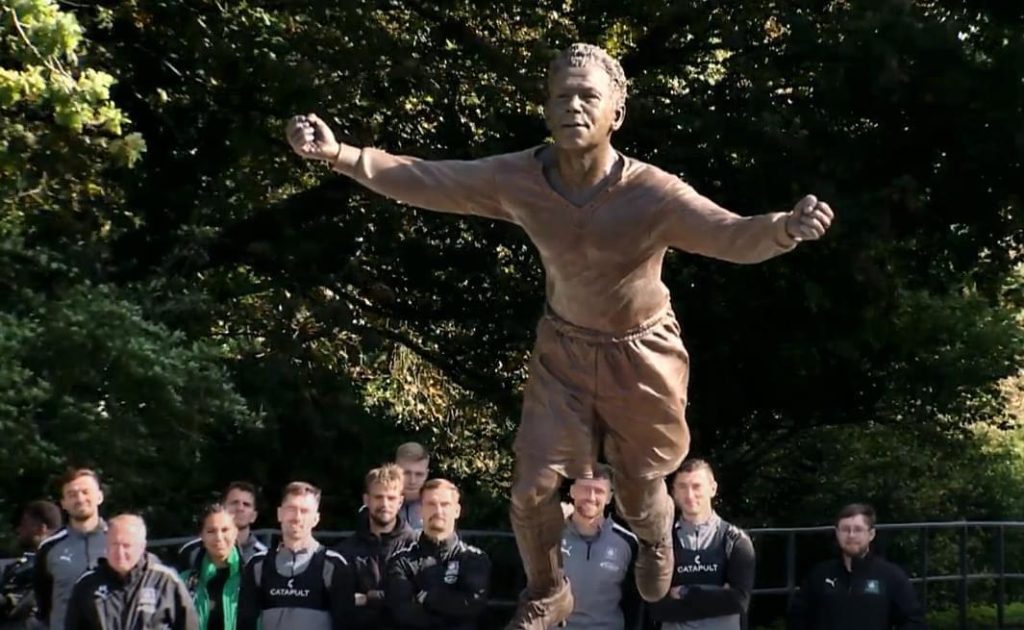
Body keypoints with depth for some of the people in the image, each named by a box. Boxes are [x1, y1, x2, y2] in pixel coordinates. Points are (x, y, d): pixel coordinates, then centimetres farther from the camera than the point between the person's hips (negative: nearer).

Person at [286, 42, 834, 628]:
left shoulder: (653, 193, -33)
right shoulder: (519, 178, -23)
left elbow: (734, 236, -44)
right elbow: (423, 181, -17)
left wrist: (786, 227, -68)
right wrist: (339, 153, -31)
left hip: (641, 354, -2)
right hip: (564, 349, 2)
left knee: (637, 494, 16)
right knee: (531, 490, 2)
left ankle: (657, 538, 56)